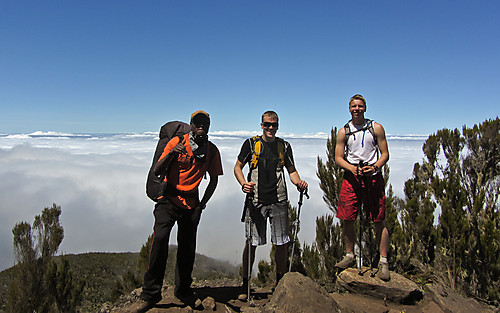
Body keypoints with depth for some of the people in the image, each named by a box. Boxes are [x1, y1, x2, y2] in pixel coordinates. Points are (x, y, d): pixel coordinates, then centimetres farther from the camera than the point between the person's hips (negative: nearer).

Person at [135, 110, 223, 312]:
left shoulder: (212, 150, 1)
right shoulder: (177, 142, -7)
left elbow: (213, 180, 11)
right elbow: (156, 171, -11)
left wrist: (202, 204, 1)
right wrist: (171, 154, -28)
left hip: (191, 202, 3)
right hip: (169, 199, -2)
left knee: (187, 248, 6)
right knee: (160, 238, -20)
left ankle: (183, 291, 28)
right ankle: (151, 293, -6)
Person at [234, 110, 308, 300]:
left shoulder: (284, 146, 12)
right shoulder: (251, 144, 5)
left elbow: (291, 170, 16)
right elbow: (238, 167, 9)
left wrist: (298, 182, -5)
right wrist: (243, 184, -9)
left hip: (279, 201, 2)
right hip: (256, 200, -2)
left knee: (282, 243, 4)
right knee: (251, 243, 0)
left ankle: (280, 284, 24)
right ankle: (245, 285, 17)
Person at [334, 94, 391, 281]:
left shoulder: (376, 128, 5)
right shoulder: (343, 132, 8)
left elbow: (385, 154, 4)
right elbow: (338, 158, 5)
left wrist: (374, 167, -15)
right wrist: (352, 168, -14)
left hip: (373, 177, -1)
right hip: (351, 178, 2)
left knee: (379, 221, 0)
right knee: (347, 219, 2)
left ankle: (383, 262, 10)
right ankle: (349, 256, 19)